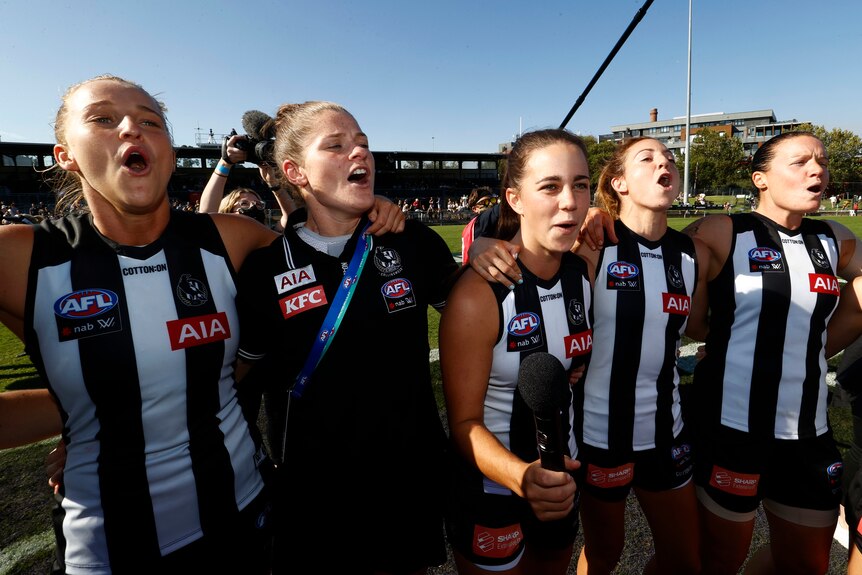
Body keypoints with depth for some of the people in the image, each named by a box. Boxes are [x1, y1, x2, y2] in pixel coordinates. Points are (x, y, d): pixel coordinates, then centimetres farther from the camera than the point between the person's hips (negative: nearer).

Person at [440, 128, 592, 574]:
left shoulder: (585, 273, -7)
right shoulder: (478, 293, -26)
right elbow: (464, 422, -22)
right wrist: (523, 476, -37)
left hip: (561, 482, 6)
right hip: (490, 489, -5)